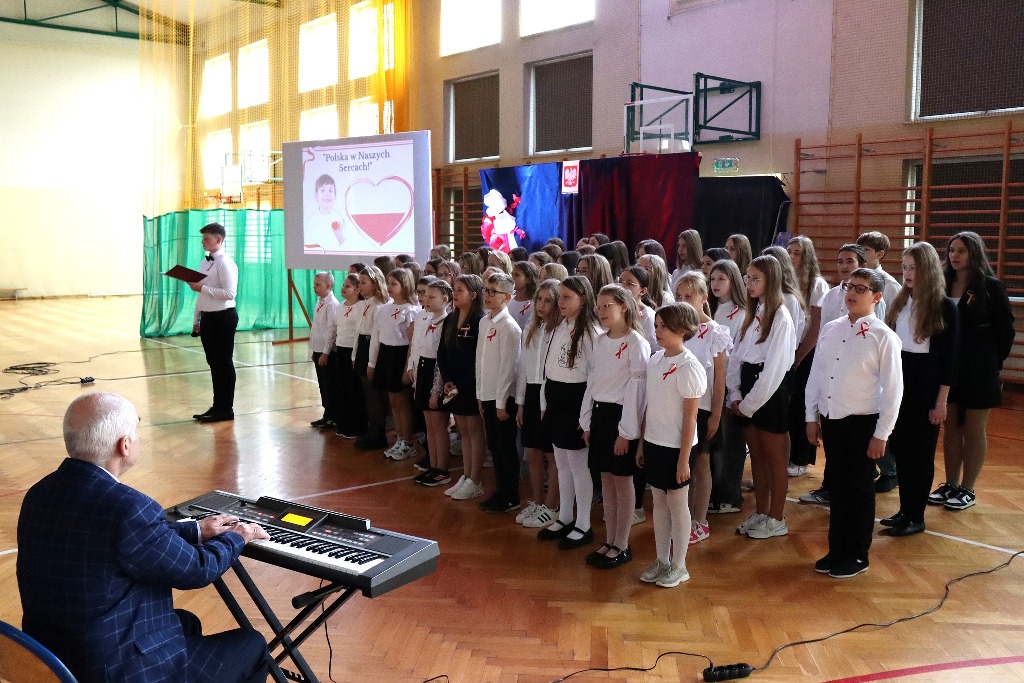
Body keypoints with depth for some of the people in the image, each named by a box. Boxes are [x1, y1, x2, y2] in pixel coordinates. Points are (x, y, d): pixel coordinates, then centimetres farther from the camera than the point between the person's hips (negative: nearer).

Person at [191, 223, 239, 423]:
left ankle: (226, 409, 8)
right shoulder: (205, 263, 13)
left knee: (223, 363, -1)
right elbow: (201, 294, 17)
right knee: (213, 363, 14)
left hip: (223, 317, -9)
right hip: (207, 317, 9)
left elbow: (229, 293, -23)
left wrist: (203, 288, -21)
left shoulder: (225, 263, -13)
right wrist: (196, 320, 16)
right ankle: (217, 406, 24)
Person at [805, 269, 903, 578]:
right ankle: (837, 550, 27)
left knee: (859, 491, 7)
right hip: (830, 420, 5)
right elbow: (816, 374, 11)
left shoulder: (883, 337, -10)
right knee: (838, 487, 15)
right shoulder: (830, 329, 5)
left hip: (862, 423, -5)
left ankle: (857, 556, 23)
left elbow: (892, 389, -10)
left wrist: (881, 435, -11)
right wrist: (812, 417, 10)